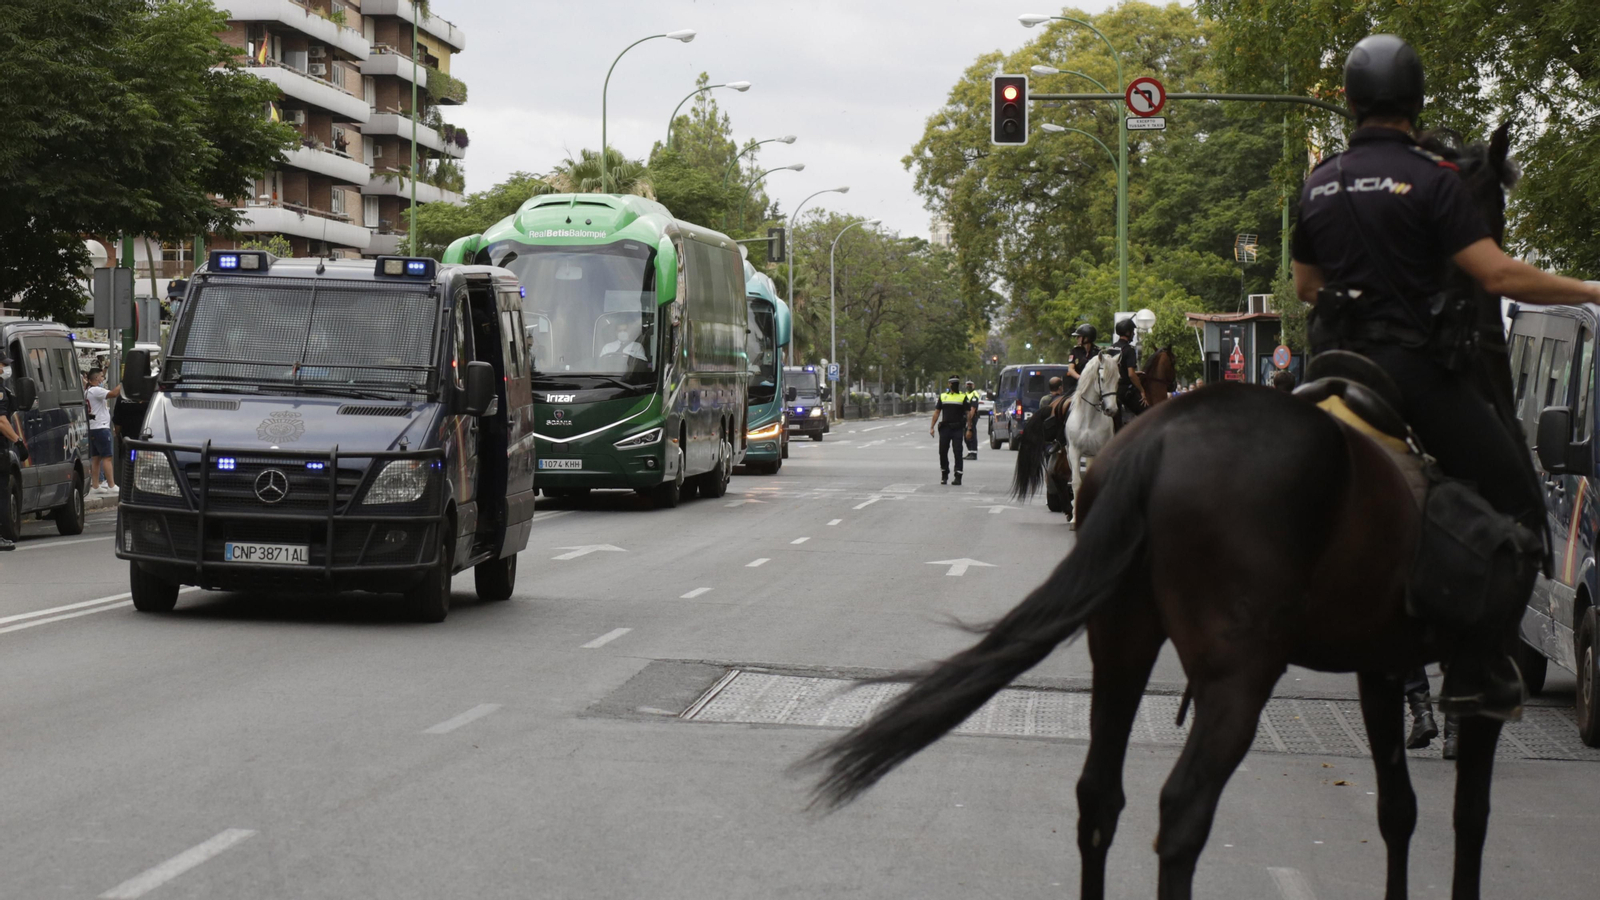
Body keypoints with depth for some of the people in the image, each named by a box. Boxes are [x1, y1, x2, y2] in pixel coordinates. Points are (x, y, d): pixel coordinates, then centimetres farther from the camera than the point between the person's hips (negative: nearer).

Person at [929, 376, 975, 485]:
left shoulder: (963, 397, 5)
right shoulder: (943, 396, 12)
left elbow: (969, 413, 2)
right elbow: (937, 412, 12)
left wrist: (969, 428, -6)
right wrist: (932, 427, 5)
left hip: (957, 428, -2)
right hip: (944, 428, 3)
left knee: (958, 452, -7)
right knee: (943, 452, 4)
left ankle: (958, 476, -6)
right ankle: (944, 476, 18)